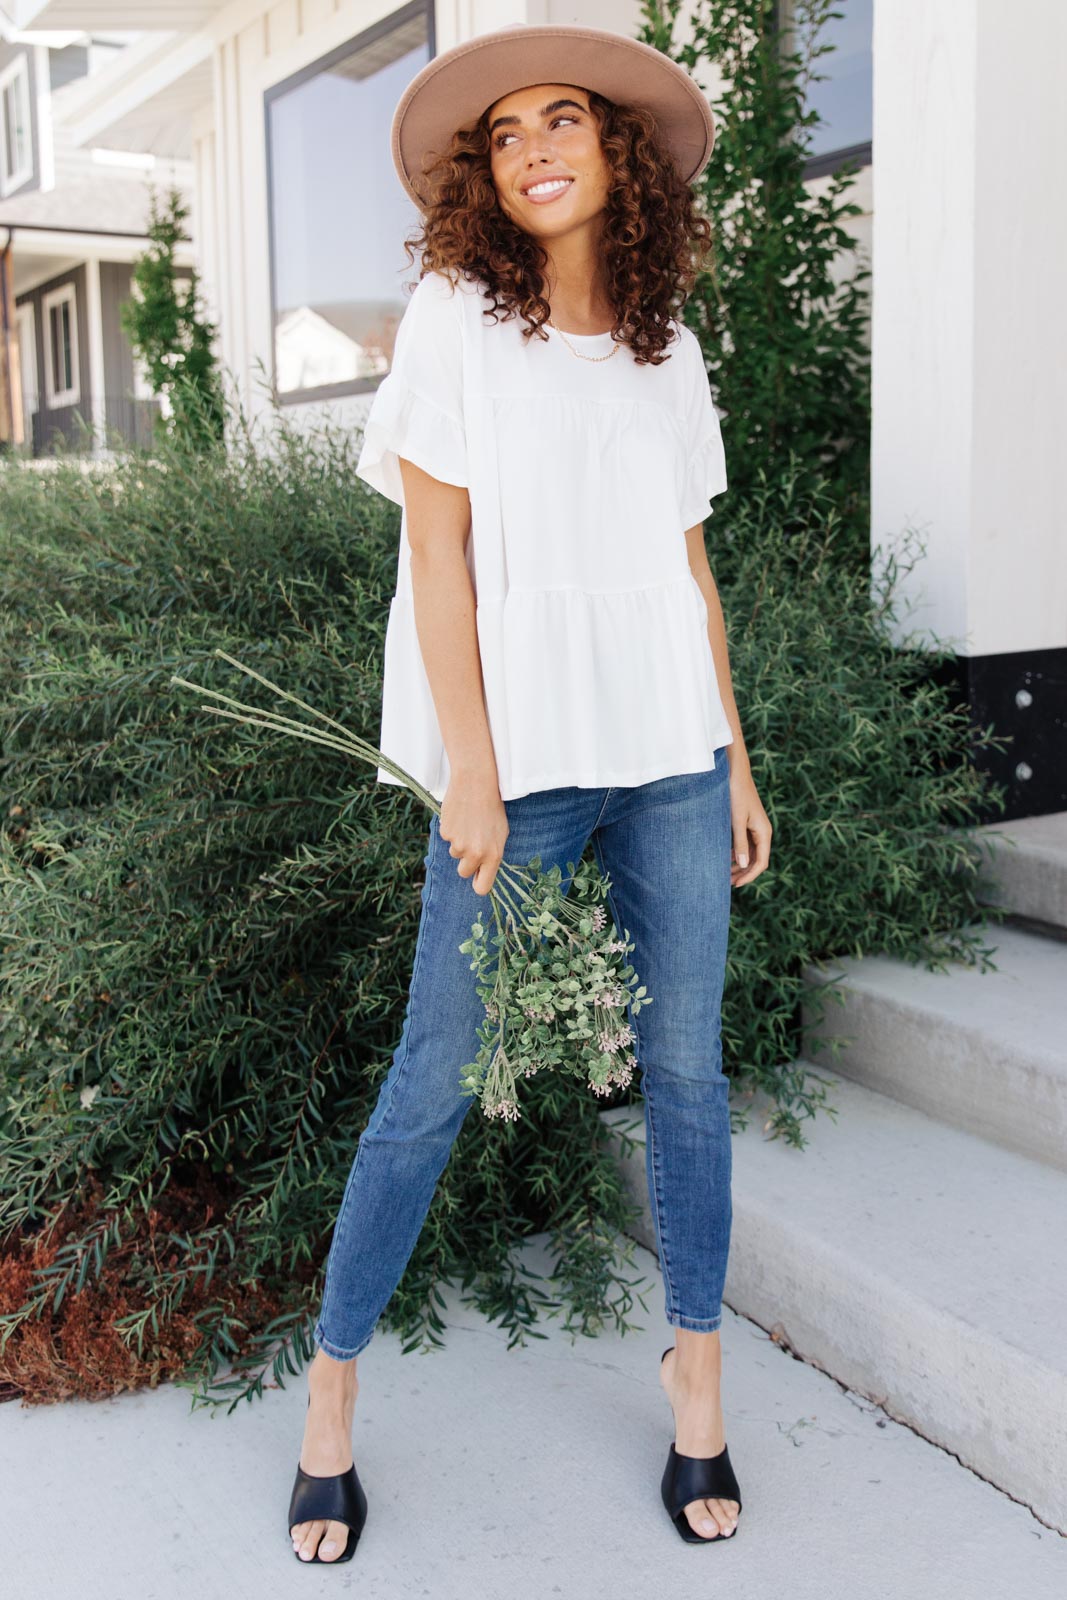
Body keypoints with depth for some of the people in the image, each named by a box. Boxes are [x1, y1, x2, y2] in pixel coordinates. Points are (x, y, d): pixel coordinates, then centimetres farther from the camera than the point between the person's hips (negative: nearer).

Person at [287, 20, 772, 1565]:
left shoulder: (666, 347, 14)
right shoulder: (454, 317, 2)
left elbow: (691, 566, 15)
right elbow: (436, 551, -5)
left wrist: (736, 761, 11)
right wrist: (471, 774, -11)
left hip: (671, 753, 4)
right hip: (521, 754, -4)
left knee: (685, 1063, 7)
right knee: (437, 1079, 0)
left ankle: (698, 1378, 23)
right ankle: (332, 1384, 18)